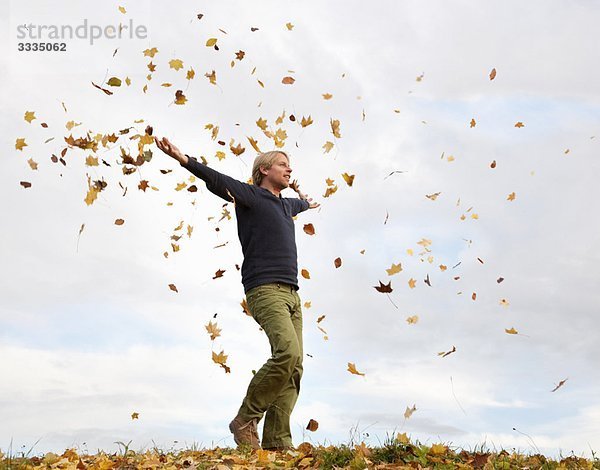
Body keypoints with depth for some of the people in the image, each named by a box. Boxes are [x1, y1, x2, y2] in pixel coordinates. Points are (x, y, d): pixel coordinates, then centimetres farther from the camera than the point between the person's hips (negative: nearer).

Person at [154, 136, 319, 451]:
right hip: (265, 290, -8)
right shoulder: (251, 195, 4)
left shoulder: (285, 204, 27)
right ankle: (245, 421, -9)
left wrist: (307, 203, 74)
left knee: (293, 368, -4)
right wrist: (184, 159, -28)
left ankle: (276, 442, -6)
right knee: (287, 353, -25)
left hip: (291, 295, 8)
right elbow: (218, 181, -13)